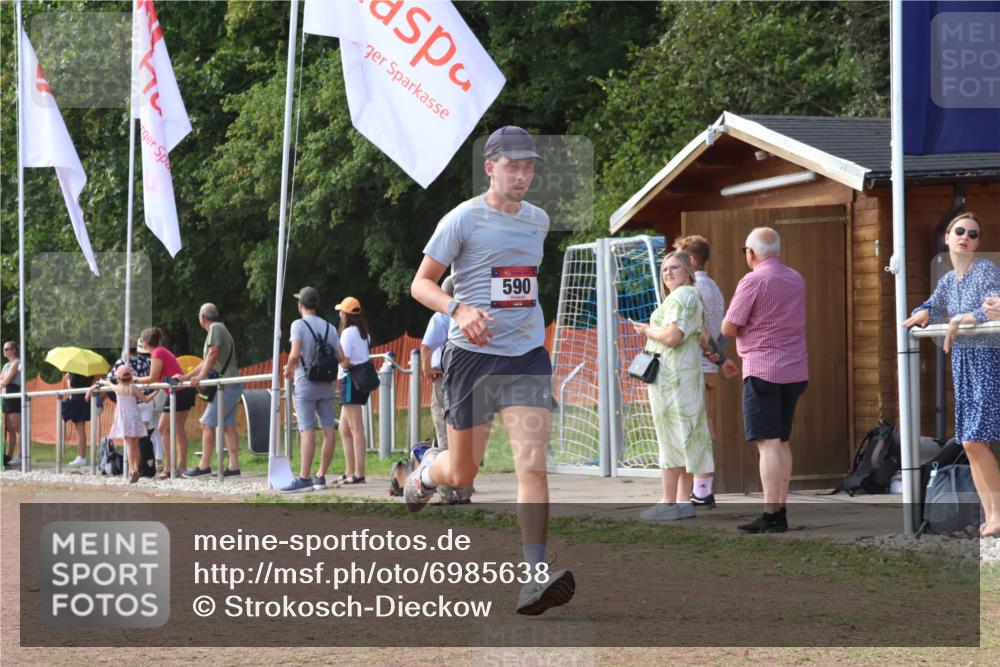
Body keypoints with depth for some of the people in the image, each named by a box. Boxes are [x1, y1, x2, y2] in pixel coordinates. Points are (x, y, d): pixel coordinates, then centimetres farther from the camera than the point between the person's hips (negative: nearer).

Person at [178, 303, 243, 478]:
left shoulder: (216, 328, -6)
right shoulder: (219, 329, 23)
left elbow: (213, 354, -18)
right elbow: (206, 362, 28)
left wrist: (200, 377, -21)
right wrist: (185, 377, 28)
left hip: (226, 386, -10)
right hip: (231, 387, 10)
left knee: (207, 424, -7)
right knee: (228, 426, 5)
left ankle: (204, 466, -7)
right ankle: (233, 466, 0)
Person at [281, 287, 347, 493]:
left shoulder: (299, 325, -8)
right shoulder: (329, 327, 9)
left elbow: (295, 354, -19)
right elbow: (340, 357, 4)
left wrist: (289, 369, -1)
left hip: (306, 384, -5)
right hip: (326, 385, 5)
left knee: (307, 431, -9)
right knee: (328, 430, 6)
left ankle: (304, 479, -13)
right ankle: (320, 476, 10)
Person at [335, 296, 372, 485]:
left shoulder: (348, 333, -11)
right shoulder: (364, 333, 16)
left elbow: (344, 362, -18)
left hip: (350, 381, -9)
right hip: (362, 380, 9)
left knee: (356, 429, -11)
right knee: (344, 429, 15)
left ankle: (359, 473, -13)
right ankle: (349, 472, 15)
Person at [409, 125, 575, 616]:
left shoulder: (538, 221, 11)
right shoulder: (463, 219, -5)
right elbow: (421, 284, -5)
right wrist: (460, 309, -23)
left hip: (527, 357, 3)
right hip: (472, 355, -3)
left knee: (532, 464, -15)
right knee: (462, 474, 7)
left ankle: (535, 578, -20)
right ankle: (427, 470, 45)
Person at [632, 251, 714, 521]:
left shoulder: (682, 296, -13)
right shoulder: (693, 297, 21)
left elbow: (672, 337, -21)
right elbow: (703, 340, 22)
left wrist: (647, 330, -8)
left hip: (672, 375, -11)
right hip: (686, 375, 11)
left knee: (672, 438, -9)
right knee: (684, 438, 10)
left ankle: (668, 503, -10)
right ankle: (684, 501, 12)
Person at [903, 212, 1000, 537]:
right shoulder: (948, 280, 14)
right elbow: (933, 307, 6)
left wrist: (958, 321, -15)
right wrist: (923, 314, -16)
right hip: (963, 361, 8)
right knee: (970, 443, 6)